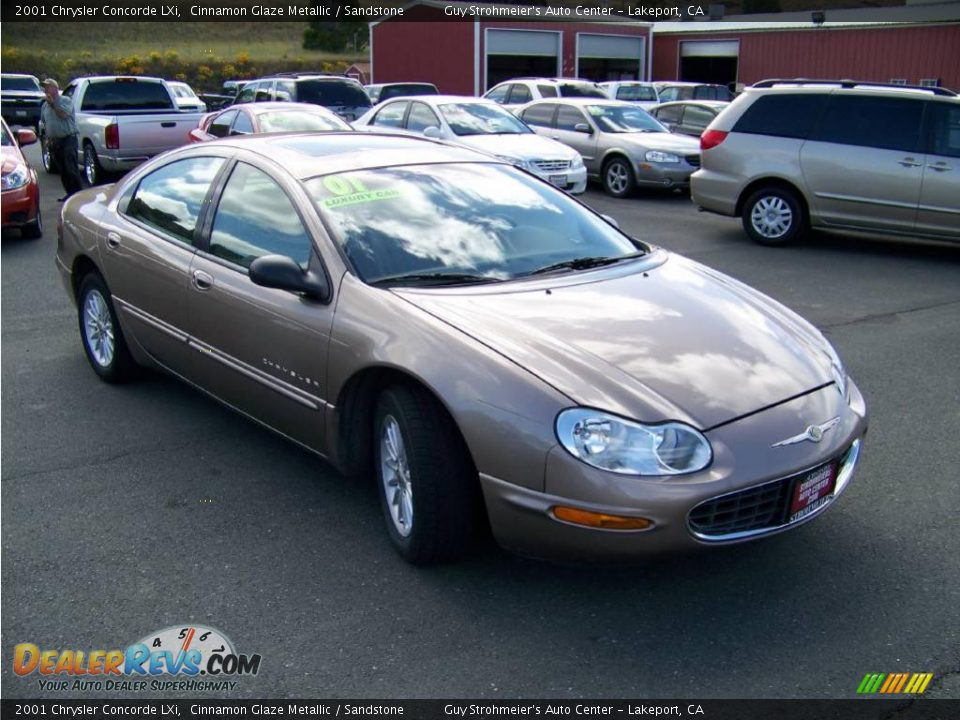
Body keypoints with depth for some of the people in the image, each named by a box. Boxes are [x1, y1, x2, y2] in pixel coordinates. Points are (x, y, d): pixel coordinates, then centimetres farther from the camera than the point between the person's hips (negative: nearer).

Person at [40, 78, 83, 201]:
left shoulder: (66, 100, -3)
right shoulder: (45, 105, 16)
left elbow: (63, 114, -17)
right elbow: (44, 123, 22)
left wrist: (53, 103, -14)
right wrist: (47, 138, 14)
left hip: (67, 139, -7)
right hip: (53, 141, 7)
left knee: (71, 169, -10)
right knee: (62, 170, 8)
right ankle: (70, 193, 14)